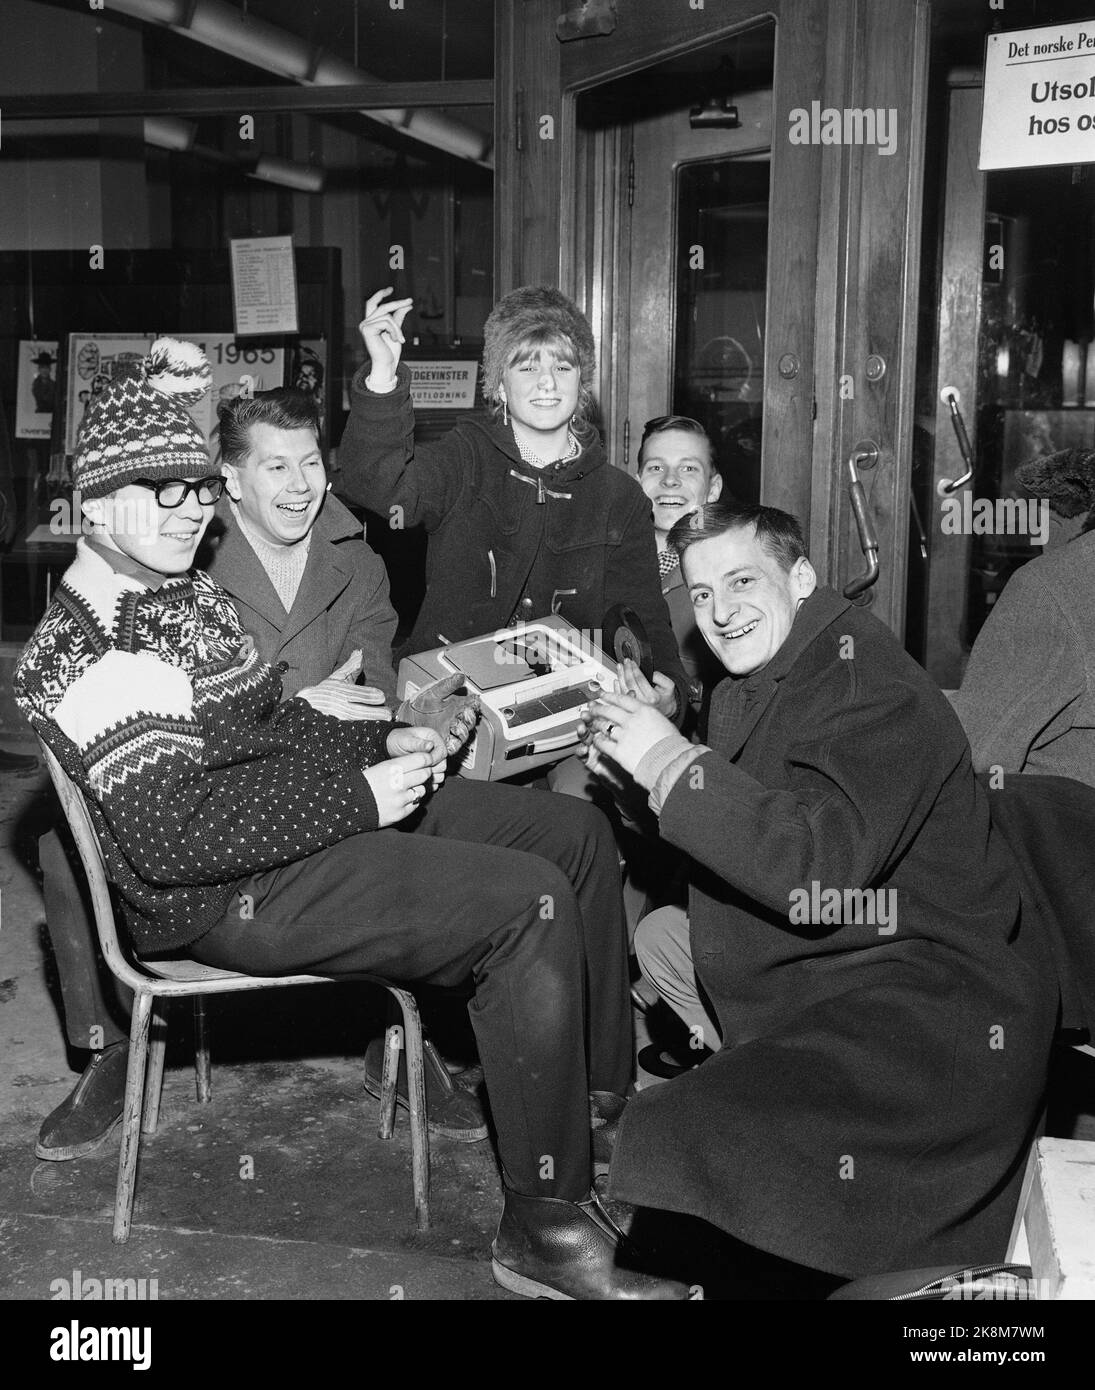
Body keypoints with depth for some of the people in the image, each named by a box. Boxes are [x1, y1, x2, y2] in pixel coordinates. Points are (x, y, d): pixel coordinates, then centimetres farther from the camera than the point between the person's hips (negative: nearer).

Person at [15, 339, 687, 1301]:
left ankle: (605, 1095, 19)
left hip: (342, 804, 11)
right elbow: (167, 836, -27)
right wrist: (358, 797, -24)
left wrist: (382, 742, 4)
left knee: (577, 834, 6)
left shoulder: (185, 590, 16)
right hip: (234, 892, -11)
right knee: (530, 902, -25)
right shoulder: (91, 654, -17)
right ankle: (546, 1228, -14)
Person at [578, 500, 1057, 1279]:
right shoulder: (753, 683, 12)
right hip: (831, 975, 9)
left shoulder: (870, 687, -15)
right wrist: (629, 755, 2)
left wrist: (671, 761, -23)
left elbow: (814, 869, -27)